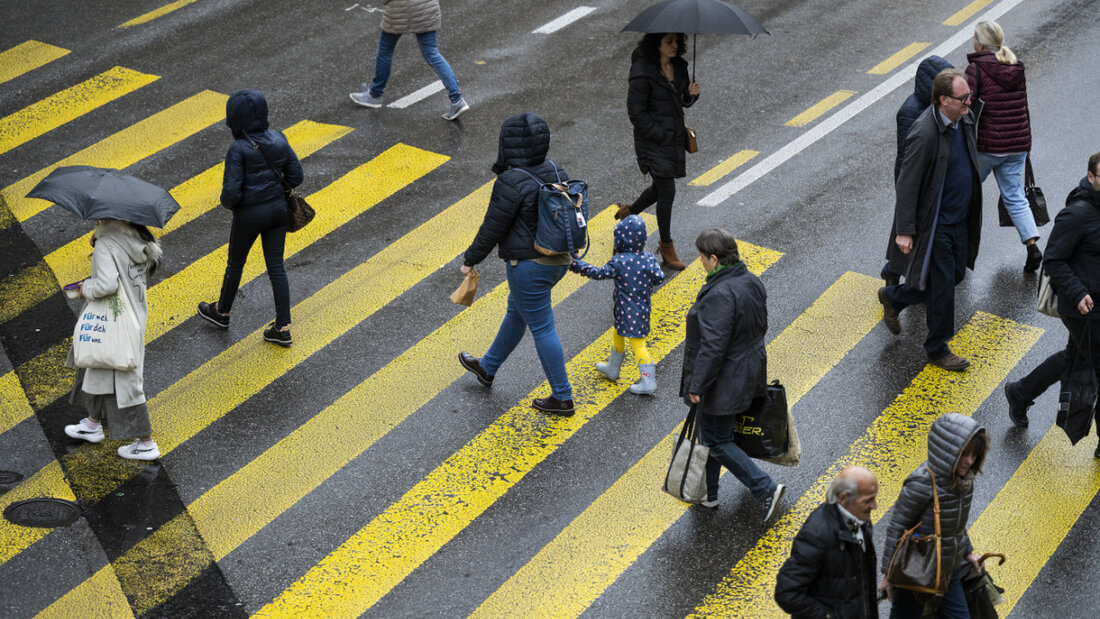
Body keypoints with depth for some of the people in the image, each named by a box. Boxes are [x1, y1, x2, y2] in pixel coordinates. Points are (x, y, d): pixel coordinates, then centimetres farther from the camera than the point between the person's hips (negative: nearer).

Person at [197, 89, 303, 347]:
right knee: (276, 267, 11)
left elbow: (231, 193, -22)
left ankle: (222, 312, 41)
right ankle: (283, 328, 13)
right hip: (278, 209, 5)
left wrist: (227, 203, 0)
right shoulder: (278, 139, -5)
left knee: (235, 263, 18)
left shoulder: (239, 149, -21)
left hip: (249, 214, -5)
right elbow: (295, 176, 2)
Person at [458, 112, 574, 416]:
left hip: (529, 265, -9)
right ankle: (487, 368, 46)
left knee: (542, 328, 4)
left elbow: (492, 228, -17)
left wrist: (470, 259, -3)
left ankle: (562, 398, 14)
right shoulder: (555, 171, 0)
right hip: (558, 260, 9)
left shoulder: (512, 183, -24)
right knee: (516, 313, 26)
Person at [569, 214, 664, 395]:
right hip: (642, 308, 7)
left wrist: (576, 265, -8)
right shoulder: (648, 258, -6)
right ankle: (612, 369, 38)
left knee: (637, 343, 2)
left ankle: (648, 382, 7)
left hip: (628, 311, -7)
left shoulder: (619, 262, -22)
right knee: (618, 335, 23)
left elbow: (598, 273, -16)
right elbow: (659, 277, -3)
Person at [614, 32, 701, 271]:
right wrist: (661, 136, -17)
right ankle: (666, 247, 7)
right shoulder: (643, 73, -20)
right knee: (667, 190, -7)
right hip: (652, 139, -8)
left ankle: (629, 212, 47)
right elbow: (636, 112, -17)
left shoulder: (679, 65, 2)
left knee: (661, 187, 19)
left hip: (675, 135, 8)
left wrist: (691, 93, -10)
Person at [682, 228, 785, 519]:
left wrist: (697, 386, -20)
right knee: (711, 433, 22)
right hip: (748, 372, 10)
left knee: (716, 440, 4)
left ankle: (766, 489, 4)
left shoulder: (721, 294, -29)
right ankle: (708, 493, 35)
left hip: (724, 382, -10)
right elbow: (760, 327, 12)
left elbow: (712, 347, -29)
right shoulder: (752, 282, 1)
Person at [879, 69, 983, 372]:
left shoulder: (964, 120, -1)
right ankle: (937, 350, 20)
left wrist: (972, 215, 21)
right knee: (942, 286, 1)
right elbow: (907, 184, -22)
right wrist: (904, 231, -19)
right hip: (935, 224, -8)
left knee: (954, 276, 19)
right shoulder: (925, 133, -27)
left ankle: (893, 297, 40)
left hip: (960, 220, 8)